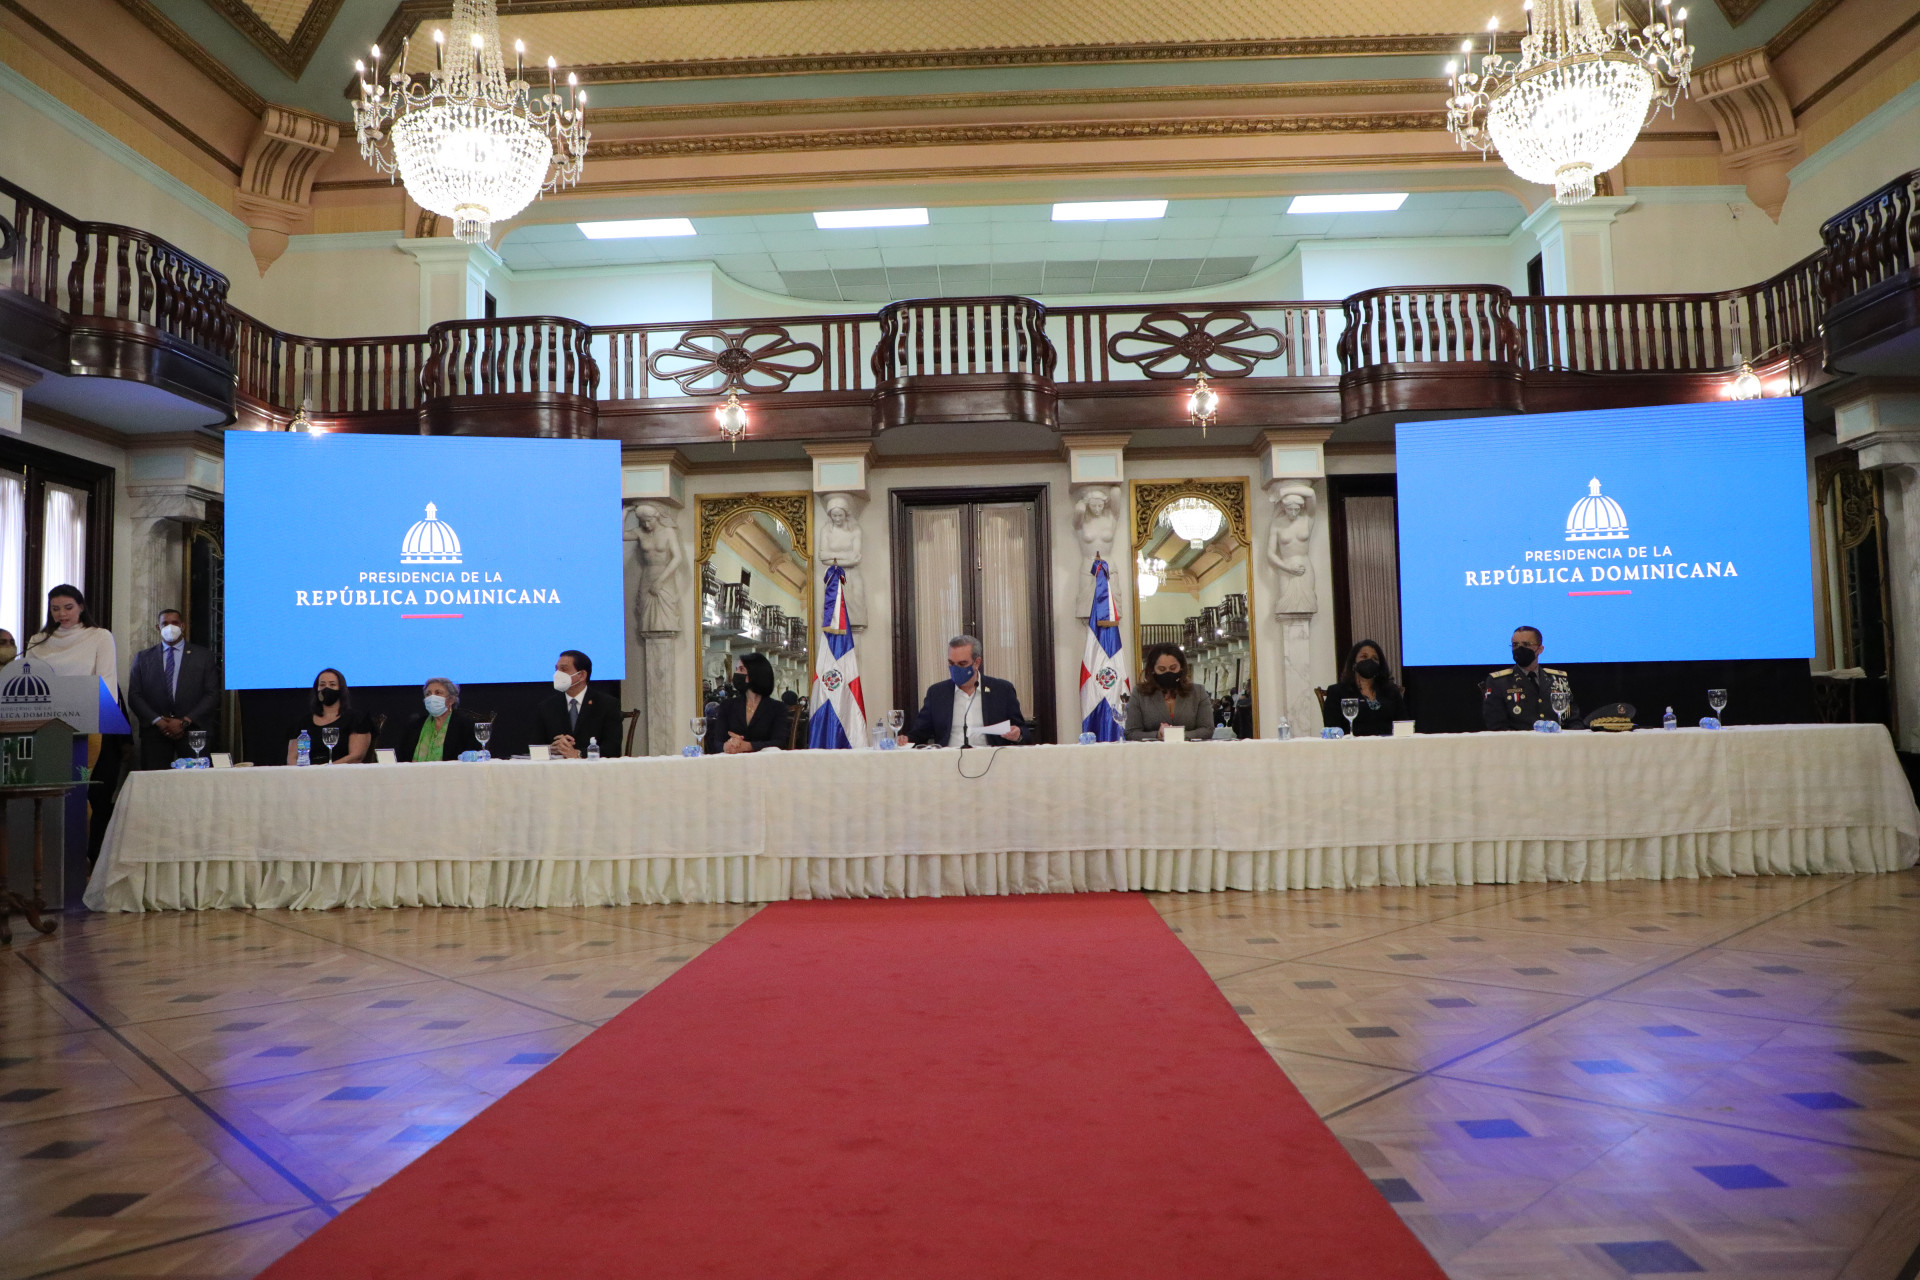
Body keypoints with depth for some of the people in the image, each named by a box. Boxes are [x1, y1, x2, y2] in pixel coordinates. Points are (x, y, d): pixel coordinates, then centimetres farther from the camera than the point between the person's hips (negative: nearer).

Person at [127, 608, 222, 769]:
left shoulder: (204, 656, 9)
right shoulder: (143, 657, 15)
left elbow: (212, 694, 2)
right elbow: (134, 695, 9)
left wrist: (185, 721, -8)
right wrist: (157, 720, -6)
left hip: (193, 730, -1)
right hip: (155, 732, 2)